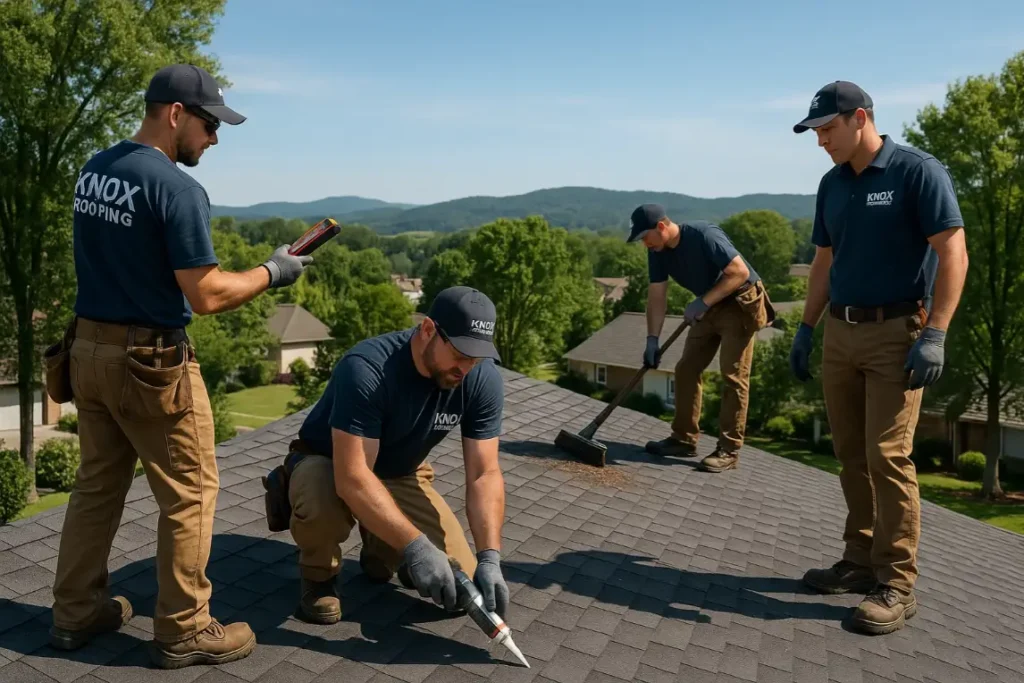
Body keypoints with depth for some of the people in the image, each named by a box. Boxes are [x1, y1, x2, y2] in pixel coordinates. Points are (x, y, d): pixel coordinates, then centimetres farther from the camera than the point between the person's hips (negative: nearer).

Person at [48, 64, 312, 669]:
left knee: (98, 483, 20)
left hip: (89, 348, 9)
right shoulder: (176, 188, -19)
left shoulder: (93, 170, 8)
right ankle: (183, 631, 15)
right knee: (190, 493, 5)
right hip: (150, 361, -8)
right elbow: (205, 296, -21)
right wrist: (272, 272, -7)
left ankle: (76, 612, 33)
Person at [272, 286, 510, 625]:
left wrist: (489, 558, -28)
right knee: (322, 503, -40)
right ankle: (319, 574, -4)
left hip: (401, 476, 4)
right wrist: (415, 547, -43)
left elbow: (484, 475, -17)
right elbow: (353, 479, -39)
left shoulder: (483, 379, -19)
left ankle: (380, 550, 18)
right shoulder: (366, 368, -34)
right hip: (328, 466, -3)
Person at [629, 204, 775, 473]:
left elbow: (740, 272, -26)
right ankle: (684, 439, 13)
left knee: (733, 376, -9)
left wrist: (702, 302, -29)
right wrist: (652, 339, -13)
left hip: (740, 304, -8)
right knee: (686, 370, 5)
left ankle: (729, 450, -4)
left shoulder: (704, 236, -28)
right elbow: (657, 296, -5)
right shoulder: (657, 251, -6)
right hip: (709, 307, 8)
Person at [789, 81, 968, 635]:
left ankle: (897, 583, 4)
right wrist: (806, 328, 14)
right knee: (851, 455, 10)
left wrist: (935, 334, -19)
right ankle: (861, 559, 22)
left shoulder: (918, 171, -8)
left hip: (897, 332, -6)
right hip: (841, 333, 7)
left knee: (887, 456, -8)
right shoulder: (832, 185, 12)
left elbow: (953, 255, -12)